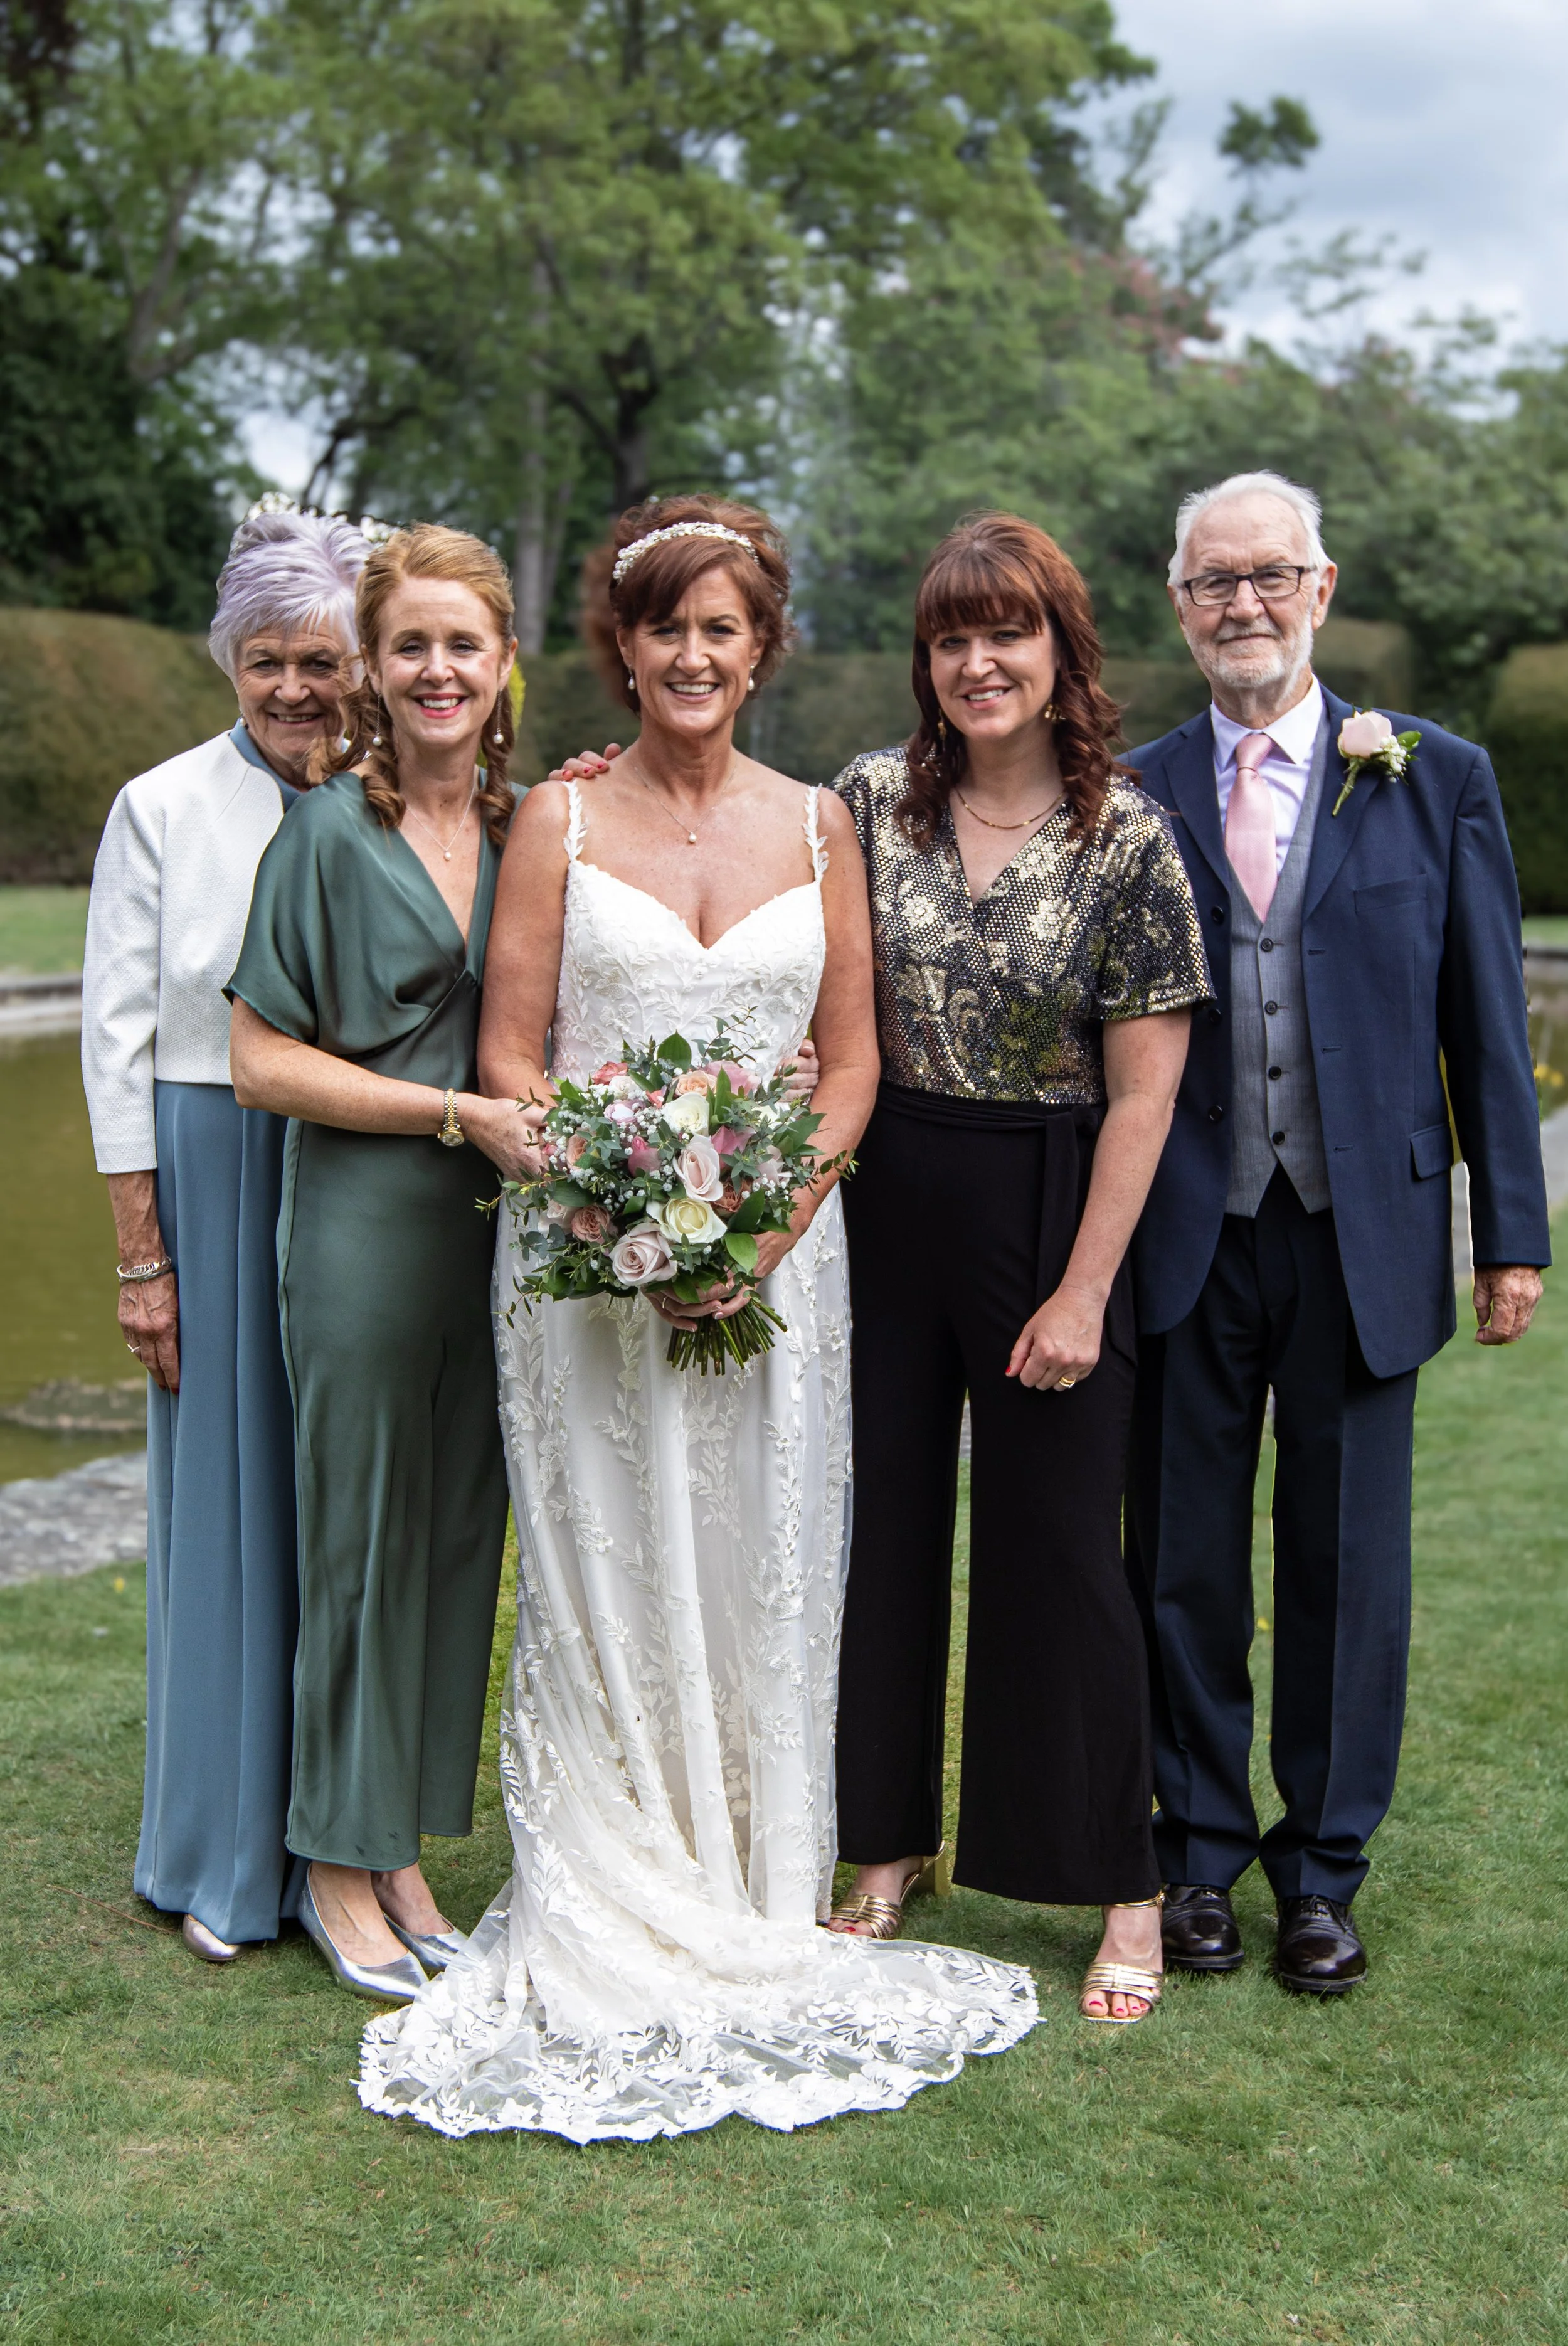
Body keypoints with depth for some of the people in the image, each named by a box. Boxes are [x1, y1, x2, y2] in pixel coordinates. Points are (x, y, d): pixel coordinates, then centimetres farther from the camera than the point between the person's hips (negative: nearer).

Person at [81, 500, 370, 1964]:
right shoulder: (163, 810, -2)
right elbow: (117, 1038, -2)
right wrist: (141, 1256, -5)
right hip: (213, 1171, -2)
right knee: (227, 1493, 5)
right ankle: (227, 1855, 20)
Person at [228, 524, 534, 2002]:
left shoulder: (527, 830, 10)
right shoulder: (331, 833, -6)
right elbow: (262, 1060, -10)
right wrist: (463, 1113, -15)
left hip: (498, 1229, 5)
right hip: (363, 1220, -5)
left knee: (459, 1537, 10)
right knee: (363, 1533, 3)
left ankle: (400, 1854, 24)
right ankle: (339, 1868, 18)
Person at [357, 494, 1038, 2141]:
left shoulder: (817, 826, 7)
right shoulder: (559, 821, 2)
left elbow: (850, 1063, 6)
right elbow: (508, 1054, 0)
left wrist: (769, 1230, -9)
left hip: (779, 1257, 2)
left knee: (760, 1584, 6)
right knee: (606, 1583, 2)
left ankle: (751, 1929, 21)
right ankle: (603, 1950, 15)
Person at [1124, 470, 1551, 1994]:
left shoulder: (1436, 779, 3)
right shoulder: (1129, 796, 3)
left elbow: (1485, 1023, 3)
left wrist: (1511, 1233, 0)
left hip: (1361, 1237, 0)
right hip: (1184, 1238, 1)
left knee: (1347, 1564, 9)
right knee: (1183, 1560, 10)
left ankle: (1322, 1869, 25)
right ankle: (1199, 1855, 27)